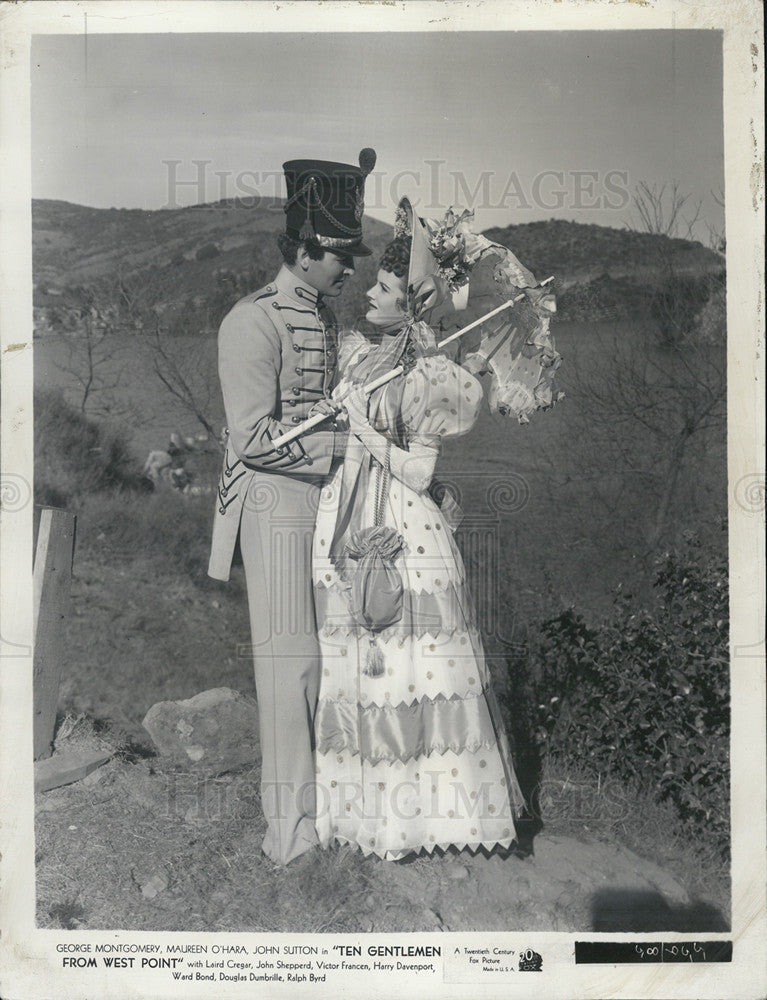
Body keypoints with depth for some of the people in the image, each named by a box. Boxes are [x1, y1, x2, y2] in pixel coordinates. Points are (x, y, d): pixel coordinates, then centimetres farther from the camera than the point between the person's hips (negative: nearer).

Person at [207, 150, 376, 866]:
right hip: (279, 508, -8)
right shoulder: (254, 322, -13)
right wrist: (342, 443, -17)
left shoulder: (325, 316, 14)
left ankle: (328, 787, 26)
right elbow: (254, 438, -18)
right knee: (290, 655, -2)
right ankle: (289, 816, 12)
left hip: (328, 502, 8)